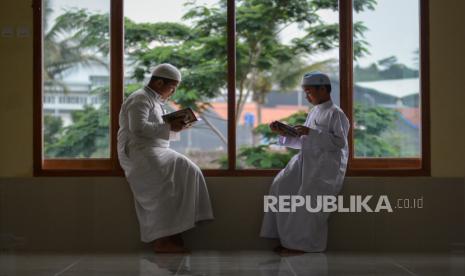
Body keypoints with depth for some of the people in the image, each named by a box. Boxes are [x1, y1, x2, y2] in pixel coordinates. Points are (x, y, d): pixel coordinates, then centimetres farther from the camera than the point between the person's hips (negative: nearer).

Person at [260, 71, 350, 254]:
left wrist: (311, 132, -21)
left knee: (308, 198, -19)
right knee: (282, 185, -6)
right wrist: (283, 133, 7)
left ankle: (304, 244, -4)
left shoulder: (335, 113, -7)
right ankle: (287, 238, -2)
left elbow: (340, 142, -18)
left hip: (326, 164, -8)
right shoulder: (314, 112, 18)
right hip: (307, 160, 8)